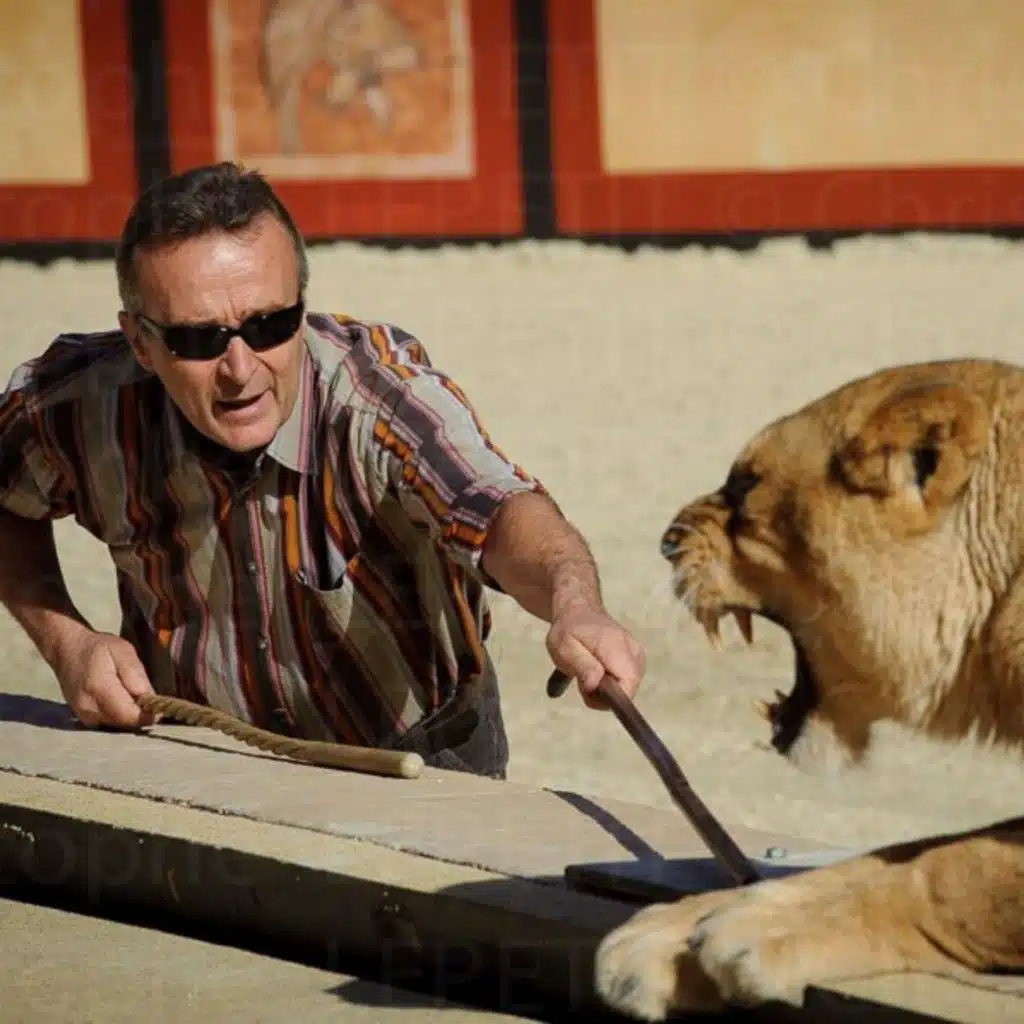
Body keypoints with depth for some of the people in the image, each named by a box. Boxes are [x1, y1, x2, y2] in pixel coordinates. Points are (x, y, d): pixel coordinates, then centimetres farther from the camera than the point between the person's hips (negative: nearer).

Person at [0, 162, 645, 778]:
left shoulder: (378, 393, -28)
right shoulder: (77, 407, -19)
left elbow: (497, 504, -47)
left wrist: (575, 604, -69)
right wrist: (66, 642, -12)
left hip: (421, 757, -3)